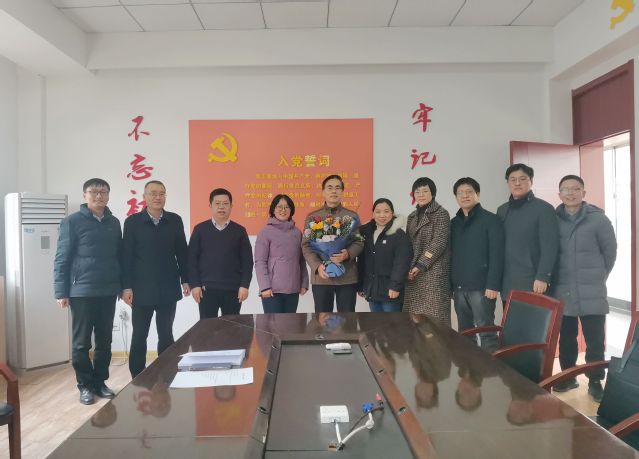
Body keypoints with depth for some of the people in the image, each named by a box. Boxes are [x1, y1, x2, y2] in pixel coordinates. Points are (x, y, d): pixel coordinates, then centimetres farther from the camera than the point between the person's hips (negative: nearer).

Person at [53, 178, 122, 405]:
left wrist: (123, 285, 10)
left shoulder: (114, 223, 9)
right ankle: (85, 385, 18)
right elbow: (61, 258, -4)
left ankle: (100, 382, 22)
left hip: (108, 291, 4)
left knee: (104, 341, 10)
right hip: (82, 291, -4)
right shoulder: (72, 222, -3)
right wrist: (61, 292, -8)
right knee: (81, 342, 5)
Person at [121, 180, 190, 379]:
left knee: (166, 334, 10)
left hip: (168, 289, 2)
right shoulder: (132, 221, 0)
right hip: (142, 289, -2)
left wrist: (185, 279, 4)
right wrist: (126, 286, -7)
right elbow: (126, 256, -3)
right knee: (139, 336, 5)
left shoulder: (175, 220, 5)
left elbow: (182, 252, 8)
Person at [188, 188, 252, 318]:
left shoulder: (239, 230, 3)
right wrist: (194, 284, -4)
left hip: (233, 289, 1)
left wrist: (244, 285, -4)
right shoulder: (200, 229, 3)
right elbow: (192, 259, 3)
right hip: (206, 288, 0)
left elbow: (247, 261, 3)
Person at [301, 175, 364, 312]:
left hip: (347, 277, 0)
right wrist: (317, 266, -15)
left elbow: (359, 242, 3)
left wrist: (348, 254, -19)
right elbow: (306, 245, 2)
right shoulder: (312, 217, 8)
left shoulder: (352, 216, 9)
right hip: (321, 277, 0)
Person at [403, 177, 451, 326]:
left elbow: (439, 243, -11)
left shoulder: (441, 214, -2)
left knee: (434, 315, -6)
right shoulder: (412, 217, 17)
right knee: (415, 317, 7)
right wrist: (408, 268, 3)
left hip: (434, 273, -6)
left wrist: (421, 265, -14)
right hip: (414, 274, 6)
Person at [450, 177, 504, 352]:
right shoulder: (454, 223, 13)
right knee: (464, 332, 12)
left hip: (481, 287, -5)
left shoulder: (491, 220, -3)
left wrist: (493, 285, -16)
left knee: (486, 331, -1)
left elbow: (496, 255, -10)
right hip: (459, 288, 6)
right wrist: (450, 284, 9)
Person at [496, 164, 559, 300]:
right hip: (507, 285, 5)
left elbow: (550, 247, -11)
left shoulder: (544, 209, -4)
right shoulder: (502, 211, 13)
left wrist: (543, 277, -18)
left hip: (533, 283, -5)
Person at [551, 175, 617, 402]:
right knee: (566, 339, 13)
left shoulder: (598, 219, -4)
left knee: (594, 341, 4)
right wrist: (554, 280, 8)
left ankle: (595, 382, 19)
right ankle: (568, 377, 28)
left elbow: (610, 252, 4)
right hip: (562, 293, 2)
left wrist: (598, 278, 8)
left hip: (592, 294, -2)